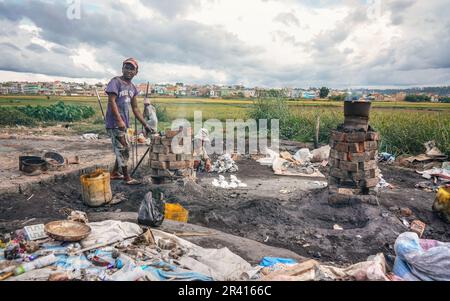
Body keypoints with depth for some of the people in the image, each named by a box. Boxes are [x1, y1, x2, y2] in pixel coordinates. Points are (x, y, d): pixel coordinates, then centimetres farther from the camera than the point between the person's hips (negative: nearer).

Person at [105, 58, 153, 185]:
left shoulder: (133, 88, 14)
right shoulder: (116, 81, -8)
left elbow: (135, 109, 16)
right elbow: (111, 101, -17)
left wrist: (145, 125, 13)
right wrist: (119, 120, -24)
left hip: (124, 123, 8)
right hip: (114, 122, -8)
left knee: (123, 149, 15)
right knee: (123, 149, -5)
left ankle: (115, 173, 28)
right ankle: (127, 177, 4)